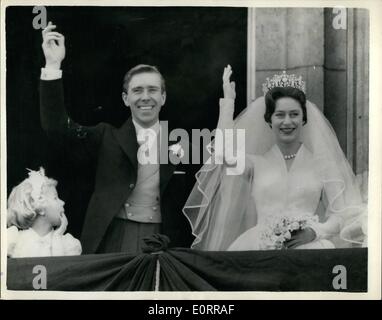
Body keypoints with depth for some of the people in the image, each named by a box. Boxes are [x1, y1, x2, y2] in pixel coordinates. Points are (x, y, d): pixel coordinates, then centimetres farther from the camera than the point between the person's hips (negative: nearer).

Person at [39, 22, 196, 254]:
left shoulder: (180, 147, 5)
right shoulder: (108, 138, 5)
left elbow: (191, 206, 8)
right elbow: (58, 126, -7)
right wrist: (53, 66, -13)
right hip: (114, 241, 0)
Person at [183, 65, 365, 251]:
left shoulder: (321, 163, 13)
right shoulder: (256, 162, 15)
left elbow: (343, 214, 10)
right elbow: (227, 153, -6)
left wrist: (314, 232, -10)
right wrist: (228, 100, 5)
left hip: (307, 245, 0)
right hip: (259, 244, 0)